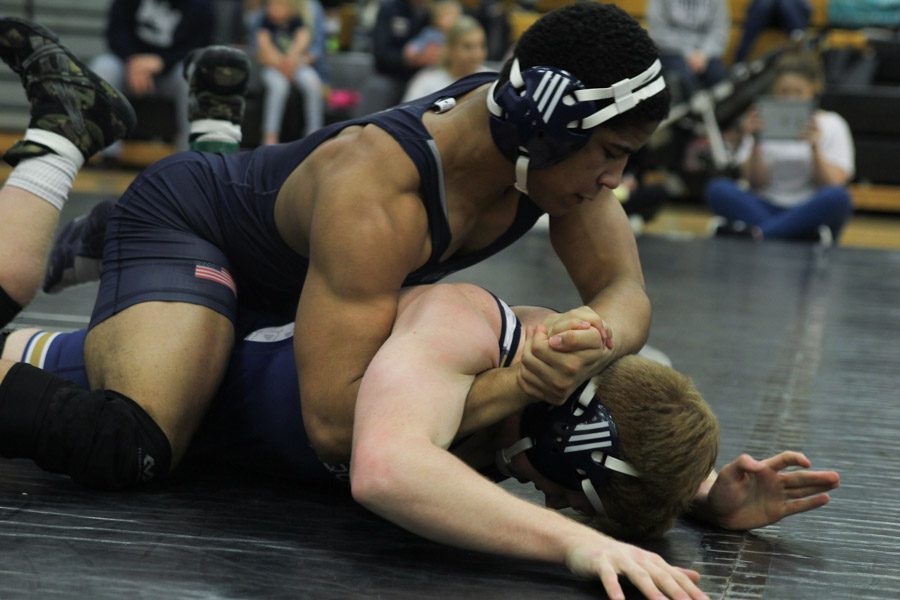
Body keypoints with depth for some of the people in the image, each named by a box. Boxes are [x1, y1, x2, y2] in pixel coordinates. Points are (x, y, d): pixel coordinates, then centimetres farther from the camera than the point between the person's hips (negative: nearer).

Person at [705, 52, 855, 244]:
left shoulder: (831, 124, 4)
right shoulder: (764, 121, 6)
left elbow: (833, 185, -7)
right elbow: (757, 183, -2)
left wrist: (814, 148, -22)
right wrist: (756, 142, -17)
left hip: (811, 213, -1)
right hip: (767, 207, 1)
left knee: (838, 197, -34)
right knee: (718, 189, -25)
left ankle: (754, 233, -42)